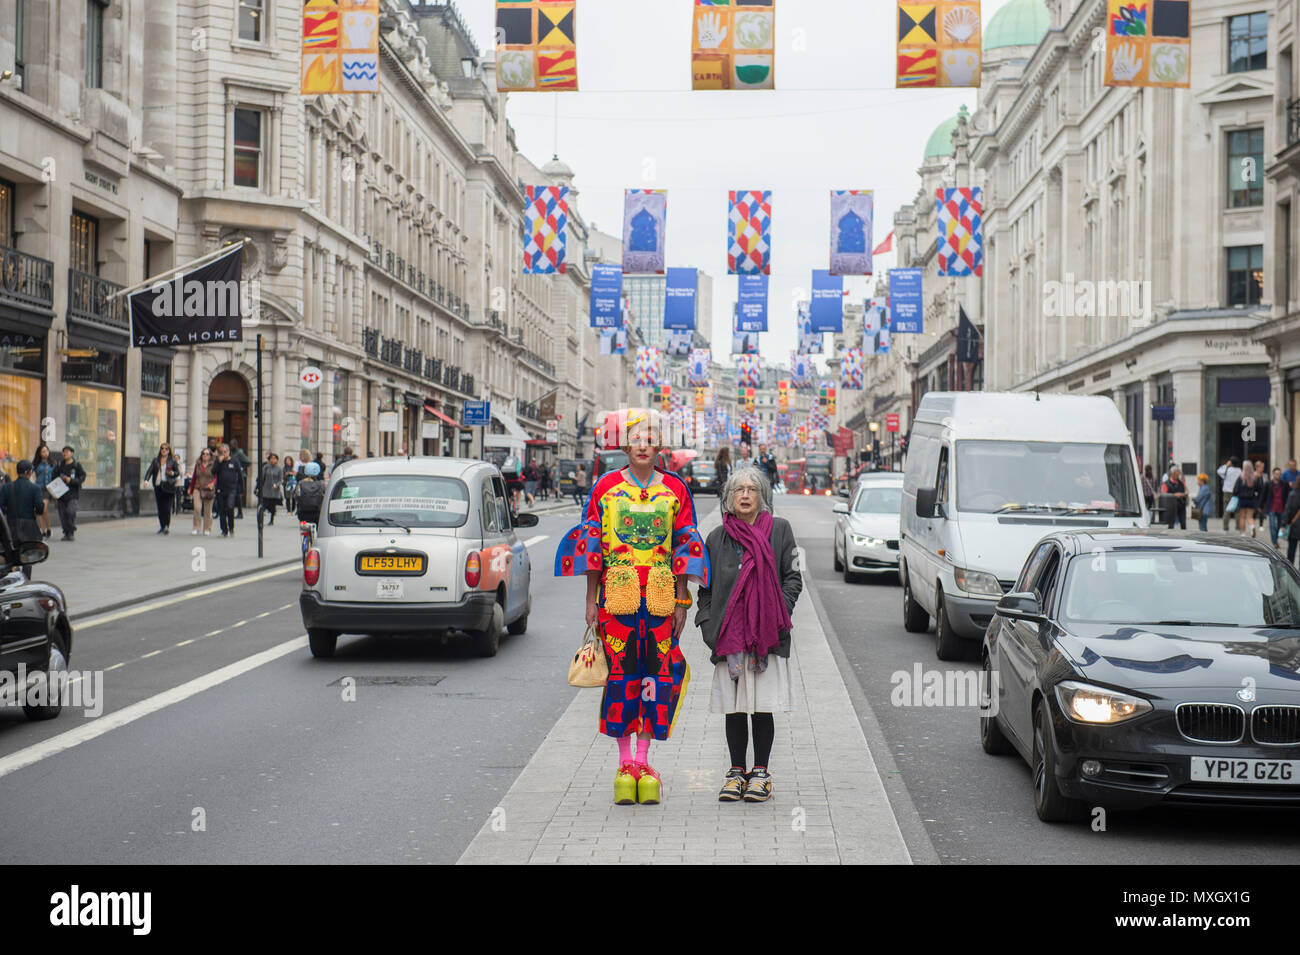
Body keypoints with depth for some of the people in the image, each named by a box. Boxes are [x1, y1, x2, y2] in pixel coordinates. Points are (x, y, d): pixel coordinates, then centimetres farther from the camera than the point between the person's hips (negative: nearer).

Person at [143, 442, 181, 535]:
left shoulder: (173, 461, 6)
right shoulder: (155, 461, 13)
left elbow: (178, 472, 6)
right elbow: (150, 471, 4)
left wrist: (172, 473, -16)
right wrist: (146, 480, -12)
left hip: (168, 486, -3)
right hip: (158, 486, 3)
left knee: (167, 507, -12)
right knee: (160, 508, 6)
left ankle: (167, 526, -15)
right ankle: (162, 526, 15)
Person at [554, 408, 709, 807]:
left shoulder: (674, 489, 7)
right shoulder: (606, 487, 5)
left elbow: (685, 547, 7)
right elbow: (591, 545, 5)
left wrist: (681, 601, 3)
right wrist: (591, 599, 1)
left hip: (660, 594, 1)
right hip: (617, 592, -1)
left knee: (656, 670, 0)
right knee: (620, 670, -1)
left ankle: (643, 761, 9)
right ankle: (625, 763, 8)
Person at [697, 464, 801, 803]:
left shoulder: (779, 530, 4)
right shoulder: (717, 538, 8)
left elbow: (793, 578, 3)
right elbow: (705, 587, 12)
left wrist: (778, 614, -9)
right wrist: (707, 624, 0)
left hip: (767, 635, -1)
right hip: (729, 635, 2)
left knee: (763, 706, 1)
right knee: (734, 707, 5)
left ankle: (760, 772, 14)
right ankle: (737, 772, 16)